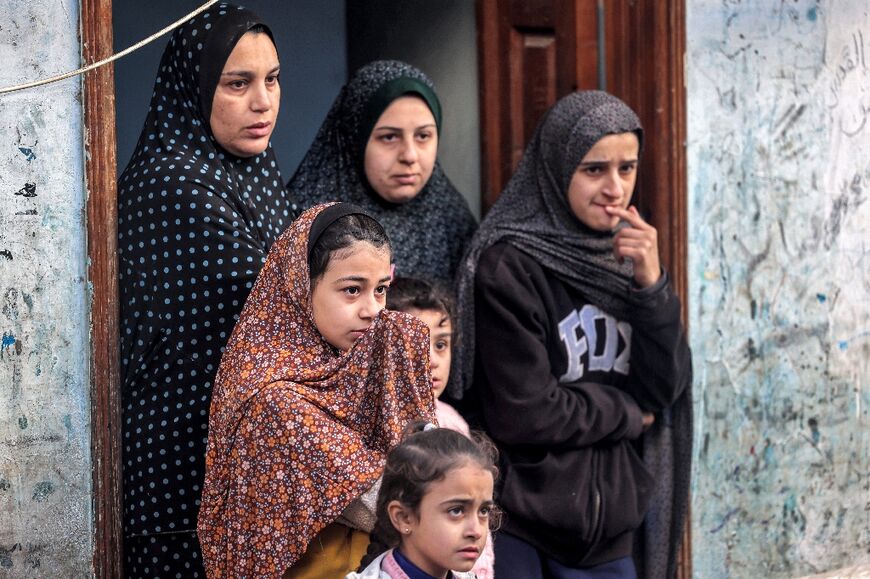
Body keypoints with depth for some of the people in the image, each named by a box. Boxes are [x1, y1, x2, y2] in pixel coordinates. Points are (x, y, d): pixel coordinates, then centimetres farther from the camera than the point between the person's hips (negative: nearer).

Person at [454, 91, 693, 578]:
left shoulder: (629, 253, 5)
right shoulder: (510, 266, -14)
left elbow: (666, 388, -1)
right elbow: (522, 414, -18)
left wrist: (650, 284, -14)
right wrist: (627, 413, -5)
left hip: (610, 523, 6)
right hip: (520, 525, -6)